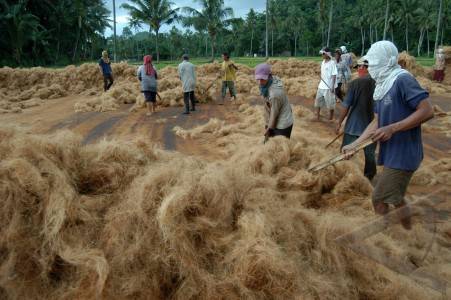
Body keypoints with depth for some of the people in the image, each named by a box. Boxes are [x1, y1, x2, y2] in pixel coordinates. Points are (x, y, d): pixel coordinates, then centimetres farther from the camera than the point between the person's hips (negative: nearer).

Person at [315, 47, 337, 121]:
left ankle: (331, 115, 20)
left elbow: (334, 75, -15)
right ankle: (317, 115, 18)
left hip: (329, 86, -7)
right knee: (318, 100, 9)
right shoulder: (323, 62, 9)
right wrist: (320, 82, 16)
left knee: (330, 101, 4)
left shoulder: (332, 63, -13)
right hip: (321, 86, 7)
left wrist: (333, 86, -18)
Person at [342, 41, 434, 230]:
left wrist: (392, 129, -25)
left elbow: (427, 111, -22)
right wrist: (354, 144, 5)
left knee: (379, 200, -1)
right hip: (392, 154, 9)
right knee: (395, 199, 19)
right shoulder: (381, 87, 9)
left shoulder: (402, 79, -17)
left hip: (402, 155, -9)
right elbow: (377, 122, 11)